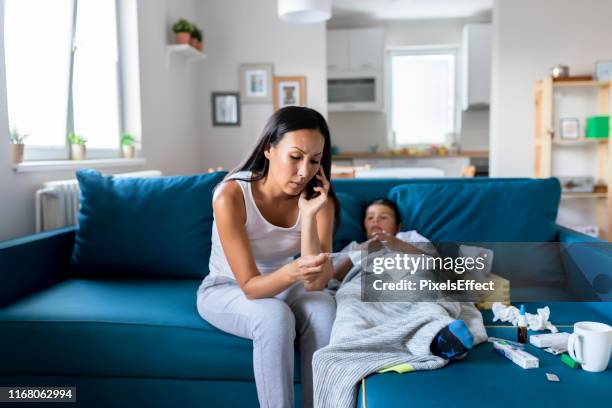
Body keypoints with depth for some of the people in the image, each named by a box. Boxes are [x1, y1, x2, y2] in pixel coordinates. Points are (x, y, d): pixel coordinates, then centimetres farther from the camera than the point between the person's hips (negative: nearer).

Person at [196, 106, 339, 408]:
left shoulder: (318, 199, -17)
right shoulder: (230, 196, -28)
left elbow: (315, 283, -25)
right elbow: (250, 286, -28)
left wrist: (308, 217, -35)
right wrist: (291, 272, -49)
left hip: (281, 287, 3)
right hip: (226, 290, -3)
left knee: (323, 308, -28)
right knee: (275, 316, -33)